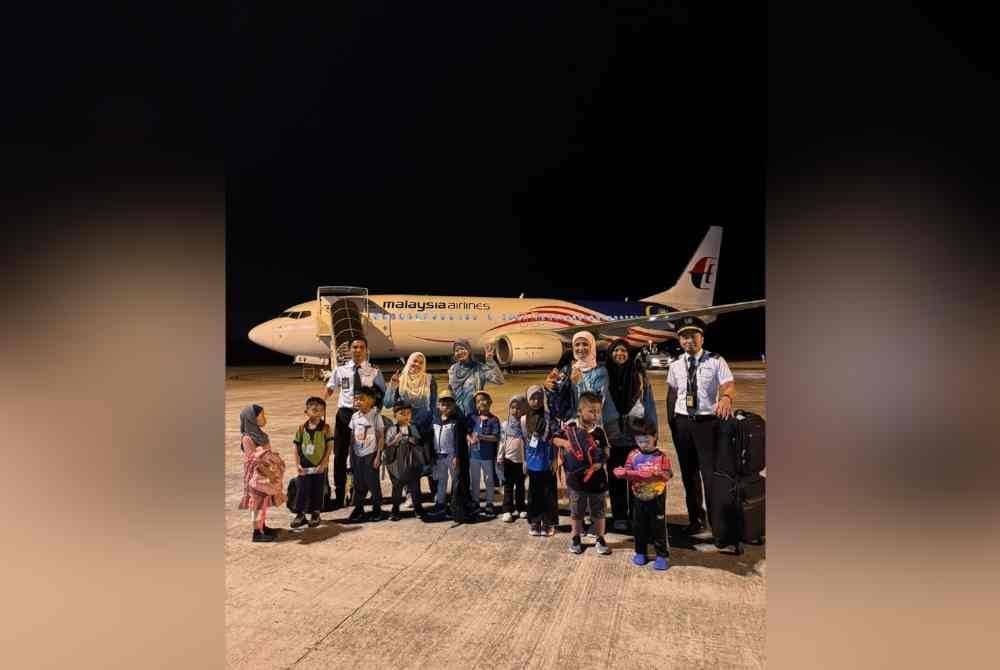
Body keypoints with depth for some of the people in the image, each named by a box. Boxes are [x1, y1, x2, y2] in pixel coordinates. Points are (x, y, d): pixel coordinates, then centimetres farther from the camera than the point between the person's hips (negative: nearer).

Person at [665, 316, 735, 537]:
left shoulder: (716, 361, -5)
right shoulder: (675, 366, 6)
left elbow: (729, 385, -15)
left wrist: (726, 396, -37)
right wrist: (670, 420, 6)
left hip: (707, 421, -4)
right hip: (682, 423, 4)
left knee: (710, 472, -1)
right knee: (689, 473, 14)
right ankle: (695, 519, 31)